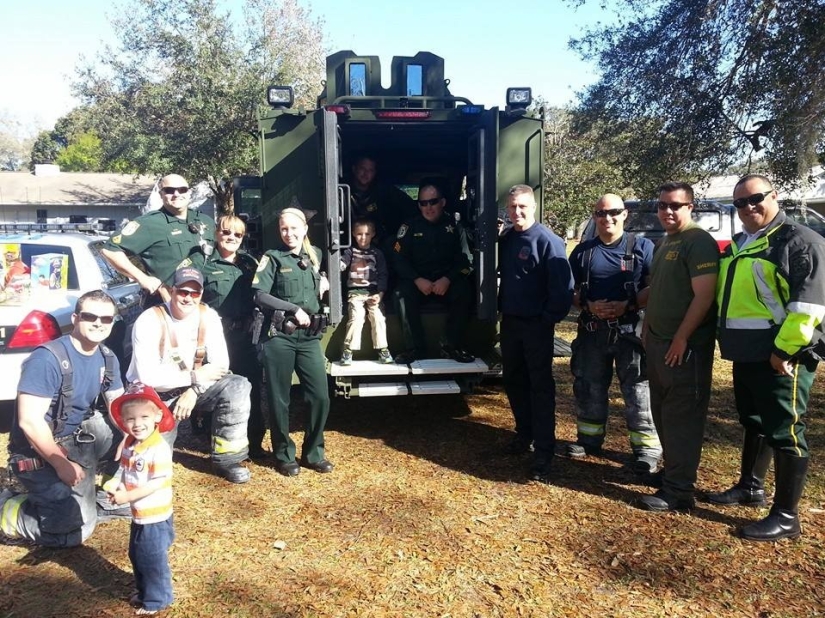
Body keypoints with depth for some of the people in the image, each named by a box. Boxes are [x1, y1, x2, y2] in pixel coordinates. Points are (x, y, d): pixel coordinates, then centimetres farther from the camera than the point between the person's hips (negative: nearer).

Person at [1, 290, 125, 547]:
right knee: (78, 528, -14)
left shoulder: (107, 359, 0)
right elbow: (29, 421, -25)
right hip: (40, 450, -7)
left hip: (80, 438, 7)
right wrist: (61, 464, -23)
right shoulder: (47, 358, -23)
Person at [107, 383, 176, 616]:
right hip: (138, 515, 9)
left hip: (155, 517, -9)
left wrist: (127, 496, -25)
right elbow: (123, 470, 10)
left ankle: (157, 599, 25)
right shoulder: (129, 444, 0)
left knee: (153, 560, 7)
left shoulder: (159, 449, -27)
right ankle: (143, 591, 46)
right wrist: (116, 487, -10)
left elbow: (157, 483, -27)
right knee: (136, 557, 26)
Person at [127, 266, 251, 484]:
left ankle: (227, 459, -11)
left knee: (238, 387, -22)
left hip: (192, 389, 4)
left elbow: (220, 363, -9)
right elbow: (148, 376, -26)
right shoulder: (150, 321, -20)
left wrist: (194, 390, -24)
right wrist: (196, 377, -22)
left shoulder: (208, 316, -7)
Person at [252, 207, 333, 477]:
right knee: (279, 399, 5)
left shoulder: (315, 255, 13)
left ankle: (314, 453, 19)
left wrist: (323, 283, 9)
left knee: (321, 396, 2)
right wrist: (294, 309, -15)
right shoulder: (273, 258, -1)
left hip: (310, 337, 4)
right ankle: (284, 455, 20)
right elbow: (260, 296, -10)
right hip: (279, 337, -4)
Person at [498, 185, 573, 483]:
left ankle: (543, 453, 4)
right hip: (510, 322, 7)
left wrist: (549, 318, -17)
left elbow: (563, 286, -19)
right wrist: (501, 308, 8)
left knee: (540, 387, -2)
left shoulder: (547, 241, -15)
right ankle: (524, 434, 34)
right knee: (513, 381, 16)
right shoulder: (505, 239, 8)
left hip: (537, 325, -7)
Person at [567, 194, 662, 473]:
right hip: (592, 330, 4)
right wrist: (589, 306, -10)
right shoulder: (582, 251, 9)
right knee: (588, 387, 12)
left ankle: (647, 446, 7)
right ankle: (589, 438, 27)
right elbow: (571, 291, 10)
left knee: (637, 390, -2)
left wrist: (628, 306, -17)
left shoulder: (642, 247, 0)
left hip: (631, 330, -3)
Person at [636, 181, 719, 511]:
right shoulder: (664, 242, 16)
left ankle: (679, 491, 3)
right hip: (658, 341, 9)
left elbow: (704, 295, -20)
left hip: (685, 345, -9)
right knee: (663, 412, 16)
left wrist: (681, 338, -21)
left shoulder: (699, 242, -13)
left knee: (682, 417, -4)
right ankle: (672, 472, 29)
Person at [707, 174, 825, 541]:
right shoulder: (737, 245, 17)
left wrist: (784, 349, -21)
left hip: (780, 357, -9)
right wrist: (727, 341, 19)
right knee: (753, 424, 20)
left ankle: (786, 517, 7)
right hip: (746, 355, 9)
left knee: (784, 433, -2)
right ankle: (750, 487, 36)